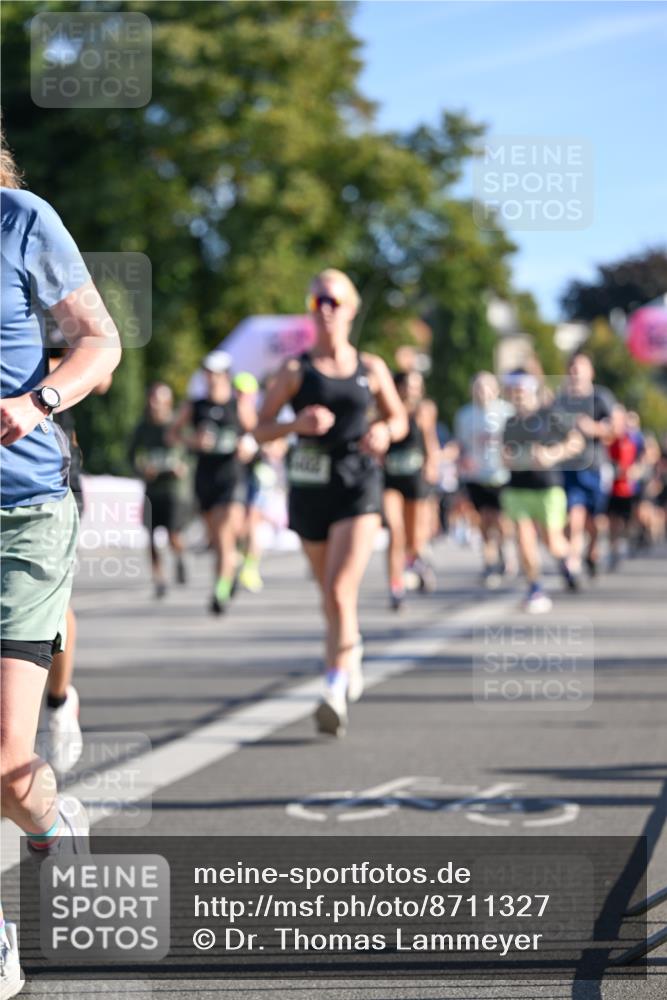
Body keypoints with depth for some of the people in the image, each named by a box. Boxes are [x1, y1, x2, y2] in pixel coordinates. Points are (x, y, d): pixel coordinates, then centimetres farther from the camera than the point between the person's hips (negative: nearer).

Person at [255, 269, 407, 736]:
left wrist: (385, 431, -5)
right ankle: (351, 653, 41)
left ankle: (336, 692, -20)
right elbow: (260, 429, 1)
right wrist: (297, 423, -17)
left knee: (340, 592, -17)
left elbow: (399, 418, 18)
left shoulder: (371, 369, 6)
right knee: (331, 596, 13)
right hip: (311, 487, 2)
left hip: (359, 486, -2)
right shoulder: (296, 370, 3)